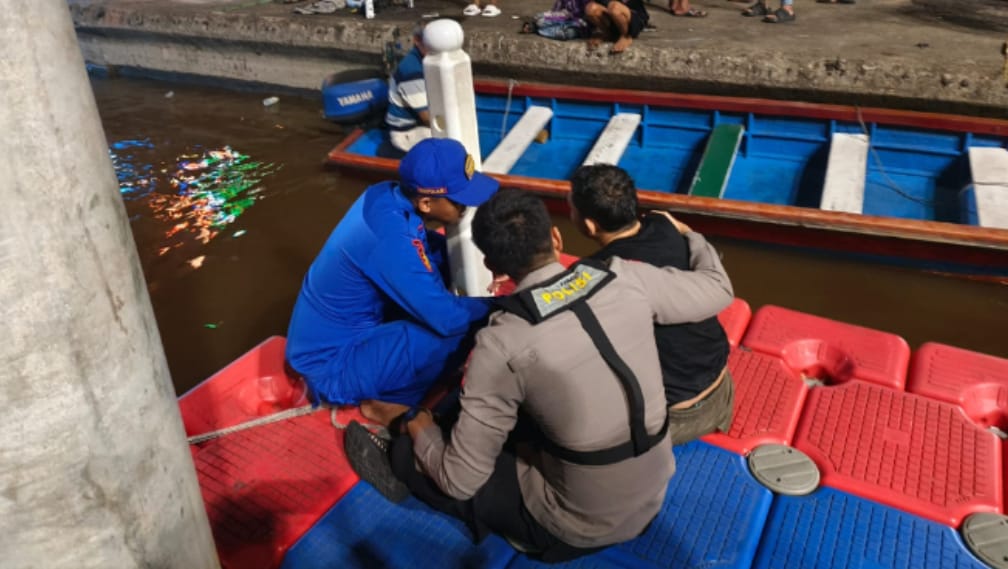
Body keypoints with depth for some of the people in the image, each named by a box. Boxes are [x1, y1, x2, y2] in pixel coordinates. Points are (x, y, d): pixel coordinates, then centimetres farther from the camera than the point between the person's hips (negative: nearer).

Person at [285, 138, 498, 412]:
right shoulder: (391, 239, -32)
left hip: (326, 339, 9)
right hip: (331, 366, -9)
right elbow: (447, 318, -28)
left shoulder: (387, 196, -7)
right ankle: (387, 401, 0)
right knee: (460, 327, -25)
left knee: (445, 268, 8)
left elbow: (430, 247, 11)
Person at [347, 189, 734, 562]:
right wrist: (689, 237, 26)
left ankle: (401, 471, 39)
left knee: (409, 452, 10)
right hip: (652, 498, 6)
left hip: (578, 529, -5)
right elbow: (717, 289, 7)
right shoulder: (627, 279, -11)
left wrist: (417, 427, 5)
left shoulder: (503, 343, -23)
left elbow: (459, 480, -16)